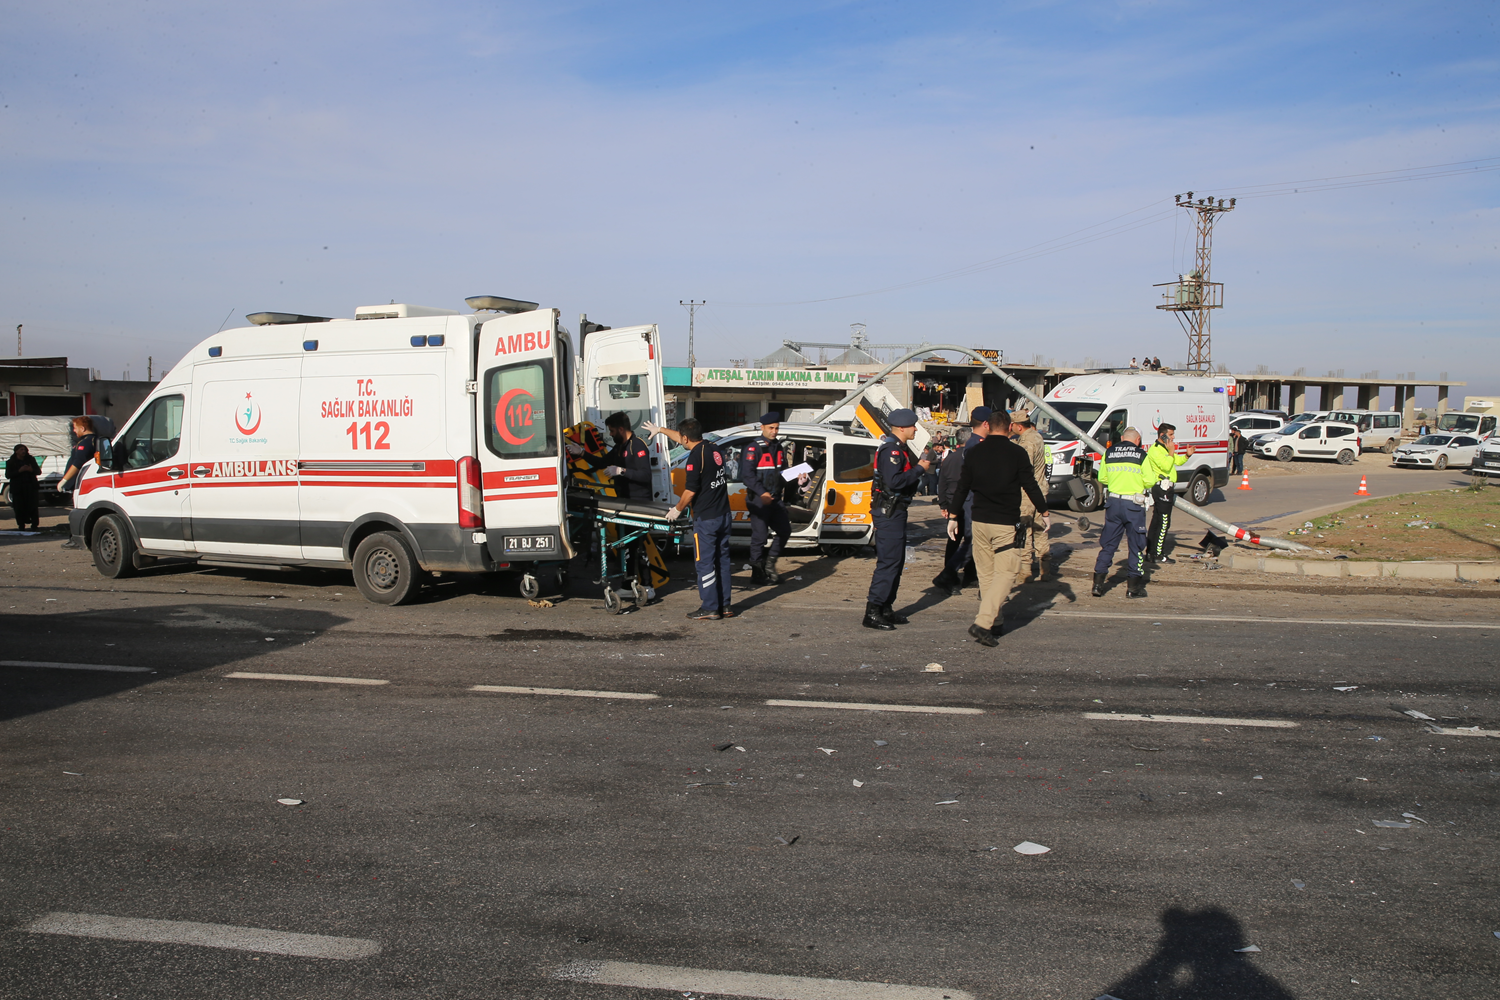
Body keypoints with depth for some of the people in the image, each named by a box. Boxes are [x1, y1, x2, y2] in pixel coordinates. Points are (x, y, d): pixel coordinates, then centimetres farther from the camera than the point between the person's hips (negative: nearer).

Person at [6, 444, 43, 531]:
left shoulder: (31, 460, 12)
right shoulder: (10, 462, 5)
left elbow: (38, 471, 12)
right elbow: (7, 475, -3)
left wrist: (31, 470, -11)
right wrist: (19, 471, -16)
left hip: (31, 488, 1)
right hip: (18, 489, -1)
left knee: (33, 507, -3)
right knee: (19, 509, -3)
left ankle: (35, 525, 4)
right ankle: (21, 526, 5)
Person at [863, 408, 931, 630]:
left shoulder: (899, 449, 17)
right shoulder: (891, 450, -18)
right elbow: (894, 482, -28)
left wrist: (921, 464, 5)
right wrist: (920, 468, -20)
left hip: (895, 511, 11)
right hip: (889, 512, -11)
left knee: (897, 560, 15)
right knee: (889, 561, -10)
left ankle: (886, 608, 22)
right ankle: (872, 613, -8)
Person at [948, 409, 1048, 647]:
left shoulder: (974, 453, 5)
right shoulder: (1017, 453, -6)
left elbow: (962, 488, 8)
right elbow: (1030, 486, -3)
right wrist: (1045, 512, 9)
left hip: (978, 521, 4)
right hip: (1006, 523, -4)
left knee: (986, 573, 15)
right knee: (1005, 572, -1)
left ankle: (993, 621, 21)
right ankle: (983, 623, -14)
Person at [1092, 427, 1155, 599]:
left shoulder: (1109, 453, 5)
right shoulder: (1141, 455, -5)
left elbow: (1102, 479, 11)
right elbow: (1149, 481, -7)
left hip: (1113, 502, 3)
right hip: (1134, 505, -3)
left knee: (1108, 544, 11)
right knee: (1136, 545, 7)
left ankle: (1098, 583, 8)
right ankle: (1134, 586, 8)